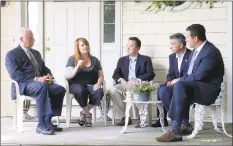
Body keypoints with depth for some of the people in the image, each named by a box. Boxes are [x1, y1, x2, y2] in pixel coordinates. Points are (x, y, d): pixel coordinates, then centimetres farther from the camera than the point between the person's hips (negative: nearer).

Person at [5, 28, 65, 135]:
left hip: (40, 82, 7)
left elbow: (44, 69, 24)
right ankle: (41, 125, -38)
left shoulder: (36, 53, 26)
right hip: (24, 85, -7)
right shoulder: (11, 54, 1)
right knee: (42, 88, -39)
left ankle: (48, 120, -18)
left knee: (60, 89, -21)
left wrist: (48, 76, -2)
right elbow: (15, 74, -13)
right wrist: (36, 79, -22)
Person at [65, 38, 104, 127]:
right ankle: (88, 115, -14)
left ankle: (84, 113, -11)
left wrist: (98, 83, -7)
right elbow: (68, 76, -3)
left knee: (99, 92, -31)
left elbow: (100, 75, 15)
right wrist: (78, 66, -16)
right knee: (81, 91, -38)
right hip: (76, 85, -2)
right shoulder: (72, 59, 8)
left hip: (91, 85, 3)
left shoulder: (94, 60, 17)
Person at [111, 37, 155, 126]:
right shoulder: (122, 60, 23)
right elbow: (115, 74, 13)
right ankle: (125, 118, -20)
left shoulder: (145, 59, 13)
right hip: (125, 85, 4)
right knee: (113, 90, -28)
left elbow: (151, 74, -1)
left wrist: (137, 80, -17)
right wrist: (121, 80, -11)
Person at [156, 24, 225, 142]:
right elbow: (190, 73, 16)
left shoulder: (211, 52, -19)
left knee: (179, 86, -34)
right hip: (195, 86, 10)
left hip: (208, 89, -10)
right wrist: (179, 80, -2)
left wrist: (179, 80, -12)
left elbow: (198, 76, -24)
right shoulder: (196, 50, 11)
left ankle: (176, 131, -36)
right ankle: (185, 125, -2)